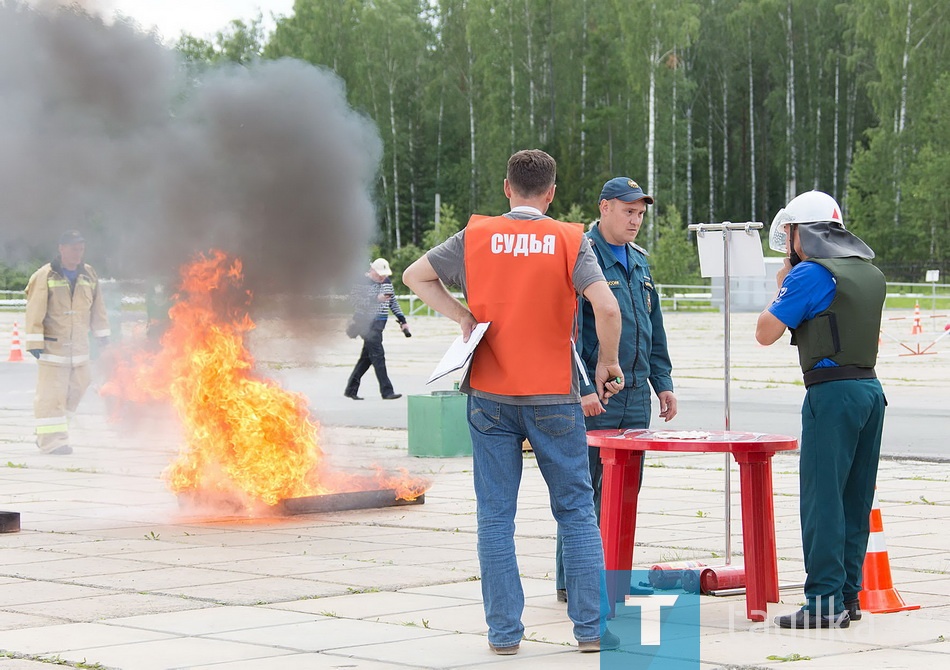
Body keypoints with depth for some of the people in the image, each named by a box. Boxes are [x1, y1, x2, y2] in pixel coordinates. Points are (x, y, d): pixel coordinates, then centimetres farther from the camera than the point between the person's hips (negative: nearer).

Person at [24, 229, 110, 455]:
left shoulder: (89, 276, 8)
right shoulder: (45, 276, -9)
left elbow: (98, 307, 18)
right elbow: (34, 311, -11)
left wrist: (102, 333, 20)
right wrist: (35, 342, -14)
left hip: (79, 347, 6)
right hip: (52, 345, -6)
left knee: (75, 390, 9)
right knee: (51, 393, -8)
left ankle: (47, 434, 21)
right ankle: (51, 438, -4)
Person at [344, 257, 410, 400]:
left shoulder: (387, 281, 13)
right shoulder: (362, 282, -9)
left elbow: (393, 302, 18)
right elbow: (357, 301, -17)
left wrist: (402, 320, 12)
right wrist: (377, 299, -24)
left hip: (379, 324, 8)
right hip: (366, 323, -8)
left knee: (366, 357, 10)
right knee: (378, 356, -13)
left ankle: (351, 390, 18)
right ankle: (386, 391, -15)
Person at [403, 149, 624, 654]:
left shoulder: (475, 237, 2)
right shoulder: (569, 240, -4)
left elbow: (414, 276, 9)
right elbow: (607, 307, -15)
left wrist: (461, 316, 6)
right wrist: (607, 364, -1)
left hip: (490, 396, 1)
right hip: (553, 398, -1)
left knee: (495, 516, 6)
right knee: (576, 511, 9)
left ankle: (504, 630, 7)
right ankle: (592, 627, 8)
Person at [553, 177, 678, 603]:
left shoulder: (638, 262, 17)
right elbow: (568, 329, -15)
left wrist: (662, 383, 17)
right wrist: (581, 387, -21)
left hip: (635, 396, 7)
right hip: (593, 397, -7)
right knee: (583, 490, -3)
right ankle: (570, 580, 3)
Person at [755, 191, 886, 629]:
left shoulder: (811, 274, -8)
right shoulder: (871, 274, 16)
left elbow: (765, 333, -6)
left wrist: (782, 285, 9)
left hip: (832, 392, -8)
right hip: (871, 389, 8)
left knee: (823, 498, -6)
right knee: (855, 500, 12)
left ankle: (825, 602, -8)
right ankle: (848, 594, 16)